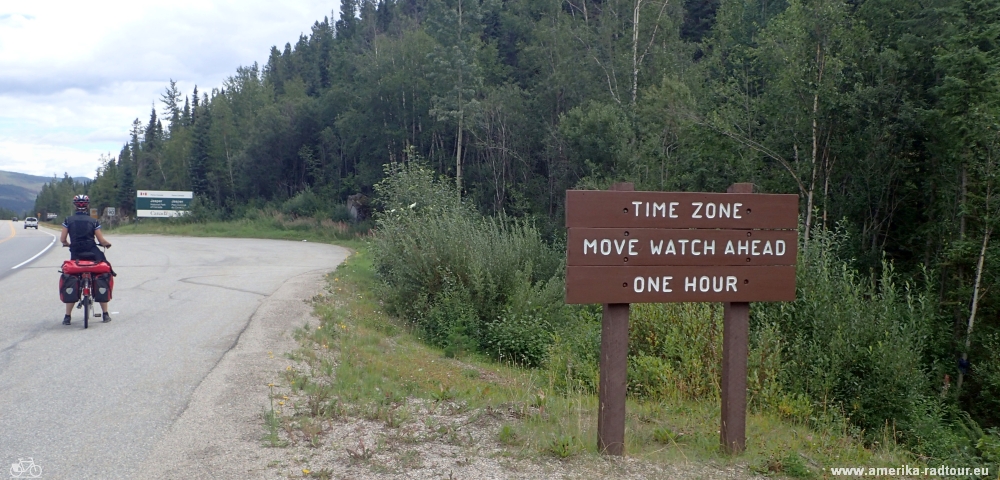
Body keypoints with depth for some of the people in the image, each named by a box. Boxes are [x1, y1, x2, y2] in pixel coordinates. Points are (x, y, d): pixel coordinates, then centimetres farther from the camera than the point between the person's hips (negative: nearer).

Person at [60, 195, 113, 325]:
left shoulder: (68, 220, 3)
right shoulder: (93, 221, 1)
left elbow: (62, 239, 2)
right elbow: (101, 240, -2)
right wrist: (108, 244, 20)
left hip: (75, 255, 1)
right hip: (93, 254, -1)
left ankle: (67, 317, 6)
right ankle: (105, 314, 10)